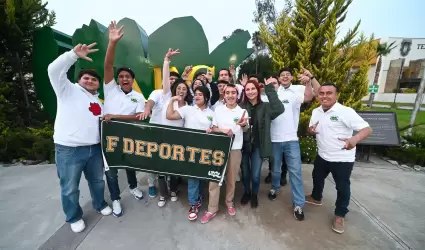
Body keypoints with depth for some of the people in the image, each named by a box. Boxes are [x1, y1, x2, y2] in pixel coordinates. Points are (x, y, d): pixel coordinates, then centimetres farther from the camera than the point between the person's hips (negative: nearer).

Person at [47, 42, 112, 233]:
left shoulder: (98, 101, 19)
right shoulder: (68, 90, 2)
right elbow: (54, 70, -14)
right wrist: (74, 54, -20)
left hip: (94, 148, 5)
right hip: (69, 149, -5)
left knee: (97, 181, 20)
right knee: (70, 188, 9)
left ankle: (100, 204, 42)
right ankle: (74, 217, 31)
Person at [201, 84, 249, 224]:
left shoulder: (242, 111, 0)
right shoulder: (218, 109, 2)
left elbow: (246, 130, -7)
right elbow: (213, 129, 3)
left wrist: (243, 124, -31)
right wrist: (223, 130, -19)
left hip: (235, 149, 0)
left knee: (231, 179, 13)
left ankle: (229, 203, 36)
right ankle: (212, 209, 18)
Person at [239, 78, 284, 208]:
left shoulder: (265, 107, -2)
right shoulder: (241, 107, -3)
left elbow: (279, 109, -21)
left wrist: (270, 88, -21)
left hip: (257, 146, 0)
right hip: (243, 145, 1)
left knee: (255, 175, 8)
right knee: (245, 173, 16)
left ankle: (254, 195, 39)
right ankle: (247, 193, 45)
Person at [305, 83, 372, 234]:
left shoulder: (346, 112, -20)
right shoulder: (316, 112, 2)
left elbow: (367, 129, -24)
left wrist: (354, 139, -46)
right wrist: (311, 130, -12)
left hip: (342, 159, -6)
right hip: (322, 156, 6)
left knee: (342, 187, 10)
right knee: (317, 178, 24)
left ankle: (340, 215, 32)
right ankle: (316, 198, 50)